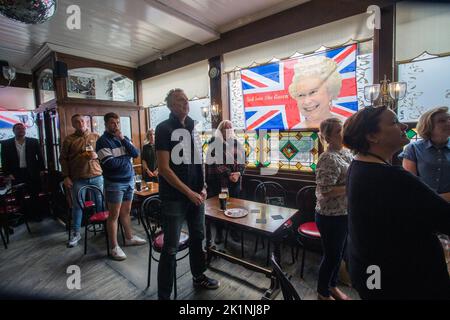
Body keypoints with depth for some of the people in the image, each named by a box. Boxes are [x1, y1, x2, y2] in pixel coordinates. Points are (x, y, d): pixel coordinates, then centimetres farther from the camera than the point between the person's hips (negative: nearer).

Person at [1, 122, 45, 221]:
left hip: (32, 172, 0)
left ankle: (36, 214, 19)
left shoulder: (34, 141, 3)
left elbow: (39, 156, 4)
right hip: (16, 174, 0)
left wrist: (41, 169, -1)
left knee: (35, 195, 7)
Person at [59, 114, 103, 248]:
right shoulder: (69, 140, 5)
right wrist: (66, 177, -2)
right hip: (78, 179, -1)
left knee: (101, 203, 7)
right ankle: (75, 233, 20)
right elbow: (63, 159, 4)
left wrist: (97, 155, -10)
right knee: (77, 205, 7)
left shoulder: (96, 137, 9)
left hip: (96, 176, 1)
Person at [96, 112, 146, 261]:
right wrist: (126, 158, -6)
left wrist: (123, 140, -11)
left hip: (129, 180, 6)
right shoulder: (103, 141, -9)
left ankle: (129, 238, 33)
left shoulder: (124, 138, 10)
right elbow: (110, 163, -19)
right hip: (114, 183, -6)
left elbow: (136, 154, -3)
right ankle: (114, 247, 13)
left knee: (126, 211, 18)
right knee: (114, 215, 2)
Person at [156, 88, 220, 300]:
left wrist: (203, 188, 6)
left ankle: (199, 277, 41)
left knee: (197, 238, 19)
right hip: (174, 198, -6)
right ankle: (163, 294, 20)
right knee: (171, 248, 2)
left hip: (197, 195, 7)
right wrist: (189, 192, -16)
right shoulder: (164, 129, -9)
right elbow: (164, 168, -15)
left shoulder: (193, 129, 10)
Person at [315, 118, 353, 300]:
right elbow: (326, 191, -27)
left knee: (339, 253, 23)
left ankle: (332, 285, 46)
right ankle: (323, 293, 34)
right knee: (332, 255, 9)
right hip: (331, 217, -8)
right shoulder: (328, 159, -22)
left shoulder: (345, 153, 6)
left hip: (345, 214, 8)